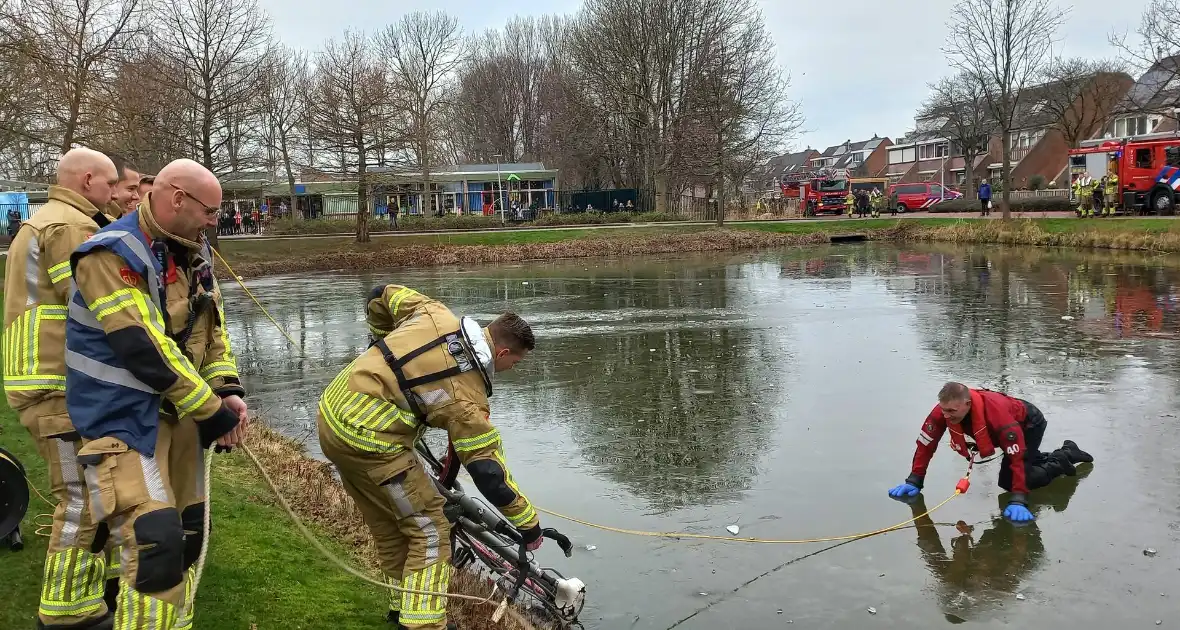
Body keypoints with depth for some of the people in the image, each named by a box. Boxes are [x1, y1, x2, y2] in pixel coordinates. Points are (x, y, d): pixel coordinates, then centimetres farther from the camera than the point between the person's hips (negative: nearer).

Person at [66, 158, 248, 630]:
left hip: (178, 412, 8)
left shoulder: (191, 252, 7)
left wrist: (228, 391, -5)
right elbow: (144, 350, -24)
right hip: (124, 419, -8)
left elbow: (212, 327, 12)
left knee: (186, 536, 14)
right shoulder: (112, 255, -19)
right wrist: (212, 411, -19)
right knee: (156, 547, -16)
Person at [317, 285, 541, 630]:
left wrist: (383, 344, 35)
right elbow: (490, 473, -13)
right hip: (366, 441, -9)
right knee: (430, 530, 2)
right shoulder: (464, 396, -14)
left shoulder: (436, 314, 2)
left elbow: (382, 296, 17)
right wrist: (528, 523, -2)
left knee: (389, 527, 23)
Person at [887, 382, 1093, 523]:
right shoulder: (943, 410, -31)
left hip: (1029, 425, -7)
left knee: (1009, 481, -14)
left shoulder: (997, 414, -47)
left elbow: (1017, 457, -44)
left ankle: (1061, 461, 5)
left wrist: (1018, 500, -45)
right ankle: (1065, 452, 41)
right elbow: (925, 444, -21)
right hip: (1004, 428, 7)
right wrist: (914, 481, -23)